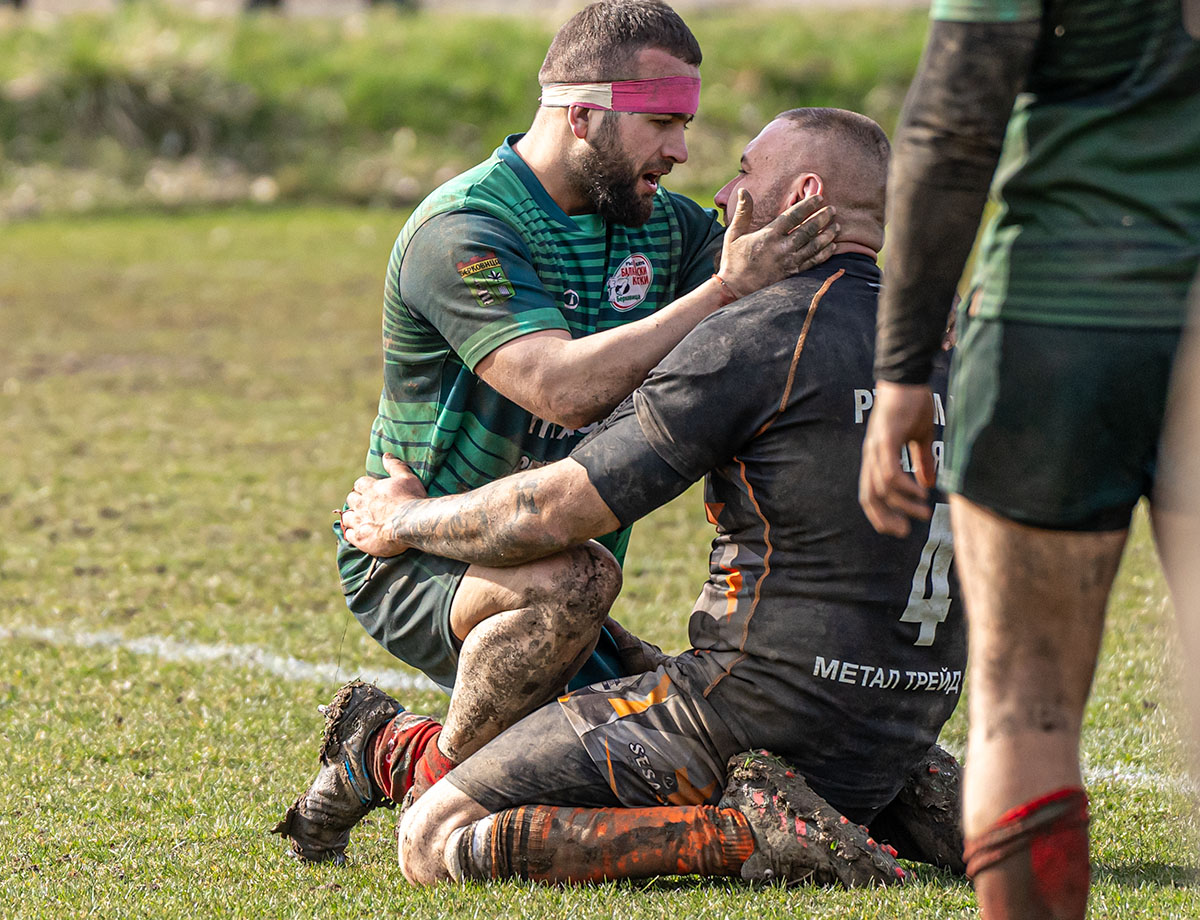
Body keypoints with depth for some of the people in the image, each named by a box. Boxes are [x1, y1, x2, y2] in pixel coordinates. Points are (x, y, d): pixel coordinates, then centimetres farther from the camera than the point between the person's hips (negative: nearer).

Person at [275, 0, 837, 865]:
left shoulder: (660, 224, 4)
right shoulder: (461, 232, -21)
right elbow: (566, 389, -35)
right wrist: (725, 291, -36)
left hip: (535, 566, 8)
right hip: (413, 558, -8)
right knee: (574, 580, -38)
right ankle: (442, 779, -15)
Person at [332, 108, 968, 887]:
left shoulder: (762, 337, -13)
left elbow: (551, 514, -10)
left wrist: (404, 520, 9)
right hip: (904, 727, 8)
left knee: (435, 841, -6)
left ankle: (749, 832, -15)